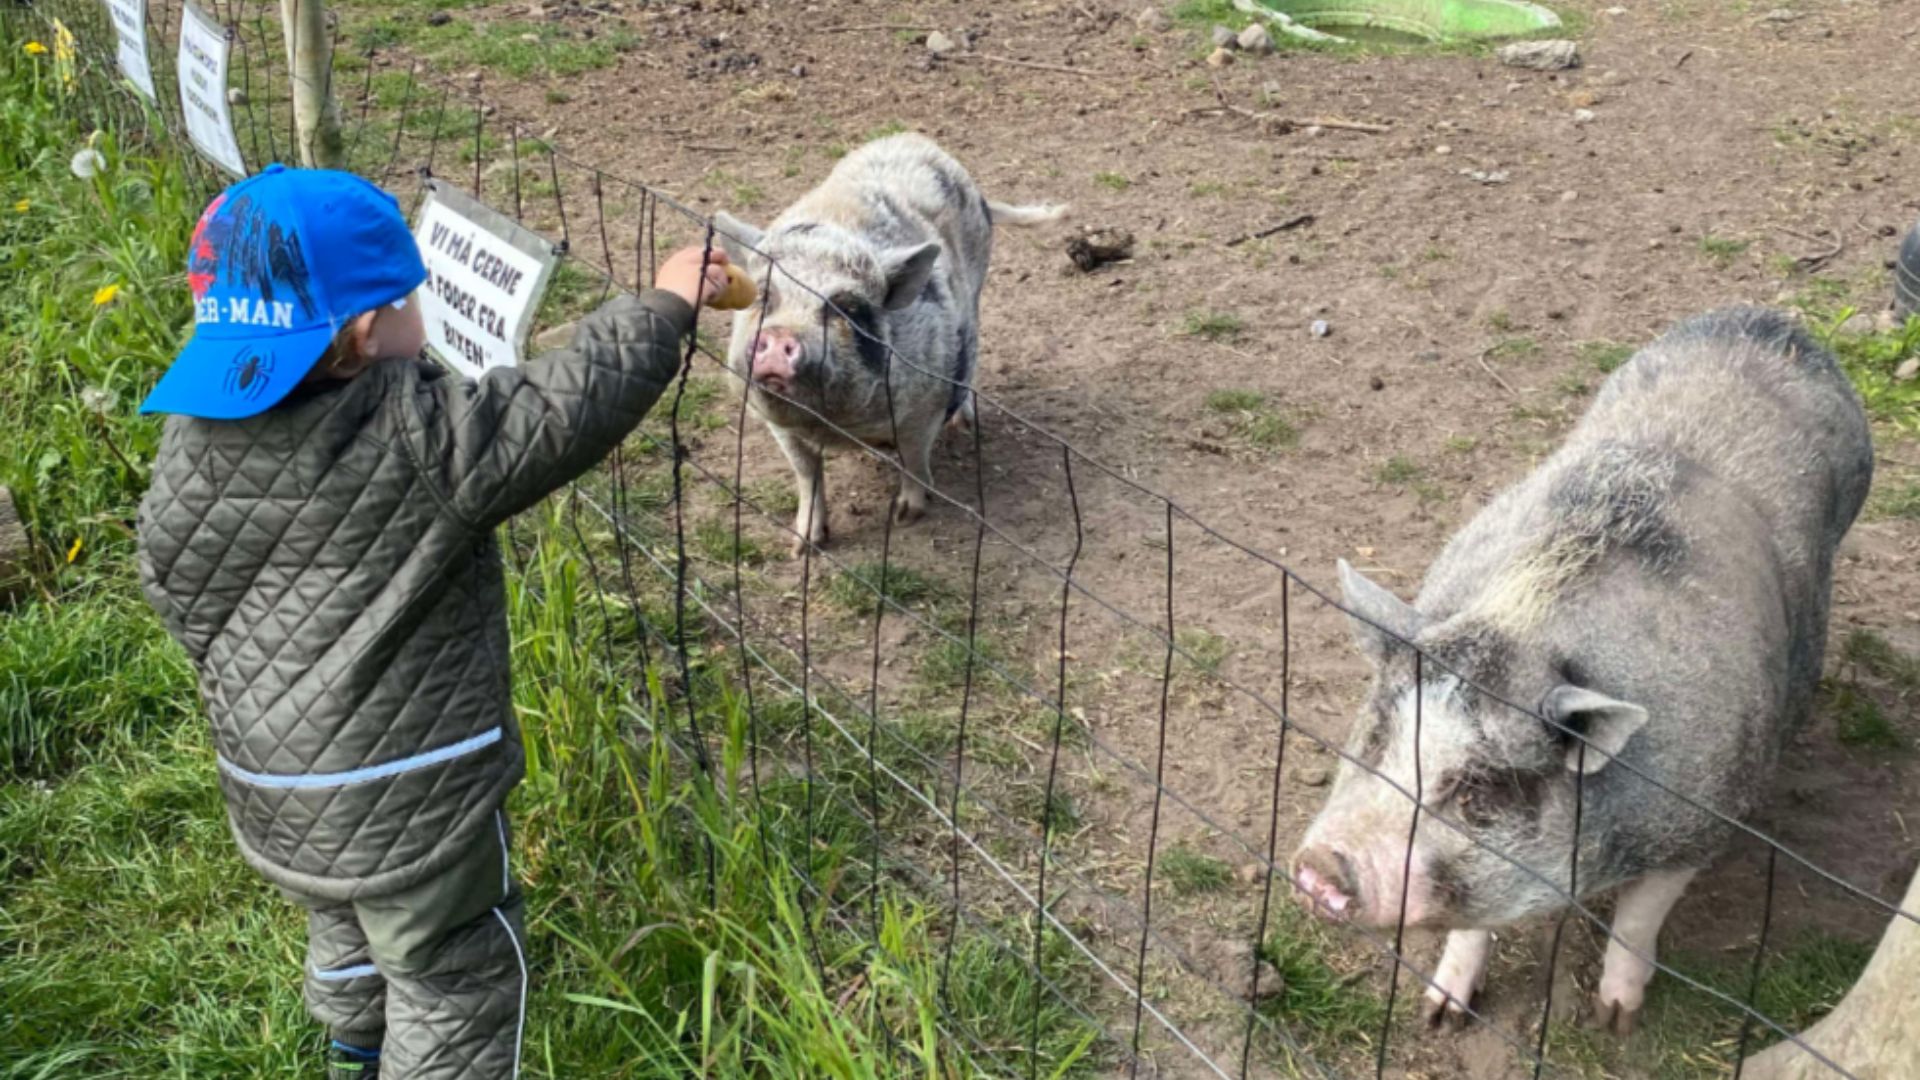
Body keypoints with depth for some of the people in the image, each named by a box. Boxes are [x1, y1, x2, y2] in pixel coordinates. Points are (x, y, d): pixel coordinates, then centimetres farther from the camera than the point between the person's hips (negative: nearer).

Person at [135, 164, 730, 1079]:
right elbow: (565, 409, -24)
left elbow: (172, 586, 5)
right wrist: (662, 306, -11)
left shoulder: (192, 439, -7)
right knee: (454, 977, 13)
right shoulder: (414, 433, -27)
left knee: (346, 933, 33)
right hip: (409, 798, -7)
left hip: (270, 787, 8)